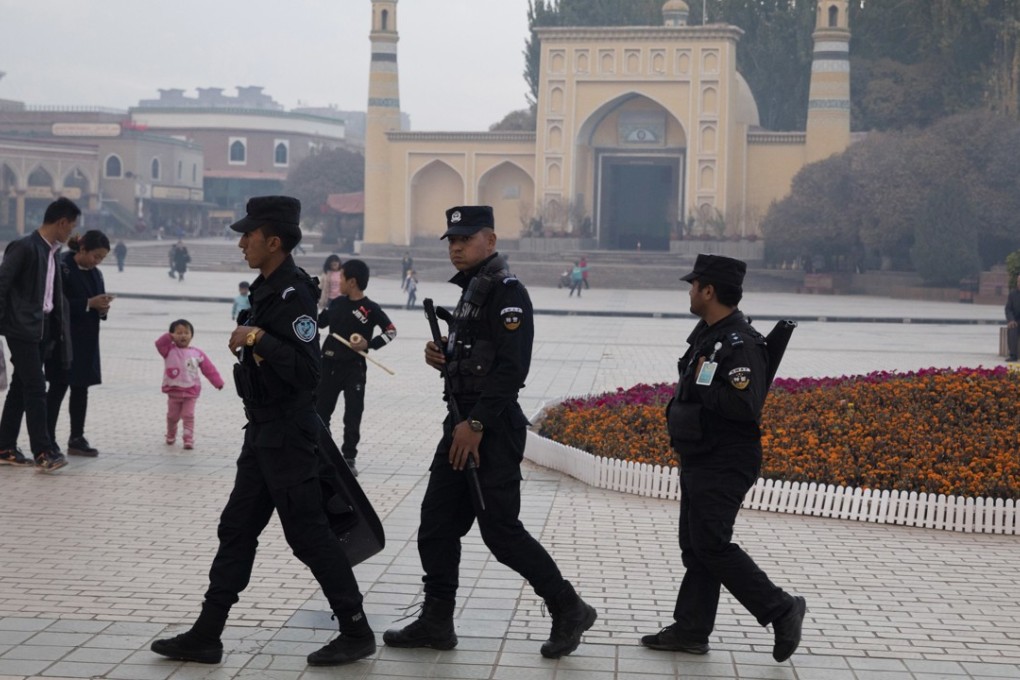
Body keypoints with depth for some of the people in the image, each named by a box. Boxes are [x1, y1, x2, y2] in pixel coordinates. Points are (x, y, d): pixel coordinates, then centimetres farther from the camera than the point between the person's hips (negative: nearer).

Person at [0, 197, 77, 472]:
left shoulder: (52, 252, 13)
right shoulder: (24, 247, -12)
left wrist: (58, 330, 12)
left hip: (45, 328, 8)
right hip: (23, 328, -8)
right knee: (36, 388, -11)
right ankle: (44, 452, -11)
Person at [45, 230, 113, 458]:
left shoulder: (95, 273, 12)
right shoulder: (63, 268, -11)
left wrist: (103, 308, -5)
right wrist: (89, 303, -21)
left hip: (87, 340, 7)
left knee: (81, 388, 9)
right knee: (58, 387, -4)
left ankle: (77, 439, 15)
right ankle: (48, 441, 1)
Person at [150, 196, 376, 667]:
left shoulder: (294, 295, -18)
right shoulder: (265, 290, 12)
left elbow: (305, 371, -27)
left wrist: (257, 338, -27)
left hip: (287, 434, -10)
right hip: (263, 432, 10)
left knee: (307, 533, -3)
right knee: (236, 529, 10)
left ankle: (357, 633, 7)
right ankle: (206, 636, 16)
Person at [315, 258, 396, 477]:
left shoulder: (370, 308, -11)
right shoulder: (337, 303, 4)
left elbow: (391, 330, -7)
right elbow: (318, 322, 18)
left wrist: (370, 344, -17)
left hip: (354, 368, -5)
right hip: (329, 365, 5)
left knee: (352, 416, 0)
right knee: (320, 411, 10)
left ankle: (349, 458, 10)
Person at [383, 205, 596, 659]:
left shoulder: (507, 291, -13)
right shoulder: (470, 290, 17)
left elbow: (512, 367, -21)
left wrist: (477, 424, -23)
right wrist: (441, 358, 4)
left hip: (493, 429, -10)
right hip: (462, 423, 10)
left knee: (501, 531, -6)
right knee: (436, 525, 9)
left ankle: (569, 611, 8)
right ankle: (436, 622, 18)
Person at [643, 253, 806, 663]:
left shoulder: (741, 344, -21)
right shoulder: (708, 335, 11)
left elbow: (745, 405, -31)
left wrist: (702, 386, -21)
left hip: (723, 467, -10)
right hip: (700, 462, 10)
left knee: (712, 545, -8)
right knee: (694, 545, 12)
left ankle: (781, 610, 3)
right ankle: (690, 630, 18)